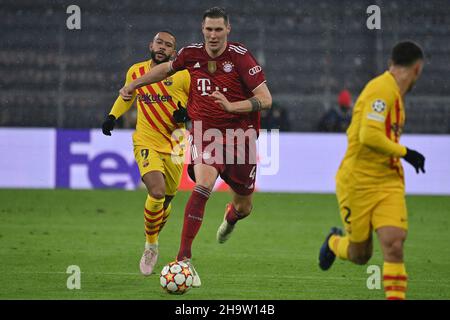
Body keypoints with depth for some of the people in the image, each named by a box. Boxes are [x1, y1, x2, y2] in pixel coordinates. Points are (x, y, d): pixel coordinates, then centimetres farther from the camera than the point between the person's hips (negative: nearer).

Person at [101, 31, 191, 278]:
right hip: (146, 143, -1)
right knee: (157, 192, -24)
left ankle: (153, 238, 42)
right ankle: (151, 246, -4)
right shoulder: (135, 72, 2)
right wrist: (113, 116, 10)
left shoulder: (183, 75, -6)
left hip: (174, 147, 1)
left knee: (166, 200, 11)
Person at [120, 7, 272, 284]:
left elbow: (266, 100, -16)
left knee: (244, 207, 13)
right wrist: (133, 85, 25)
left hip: (239, 137, 0)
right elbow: (167, 68, 21)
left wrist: (231, 106, -29)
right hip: (205, 135, 1)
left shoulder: (241, 57, -13)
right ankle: (184, 256, -28)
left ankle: (231, 218, 55)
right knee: (203, 185, -27)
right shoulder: (191, 54, -3)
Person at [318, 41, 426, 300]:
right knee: (359, 255, 8)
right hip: (358, 182, -7)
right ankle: (335, 241, 41)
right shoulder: (382, 90, -17)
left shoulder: (393, 93, 12)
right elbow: (369, 136, -27)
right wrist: (404, 152, -19)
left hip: (389, 183, 7)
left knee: (394, 245, -14)